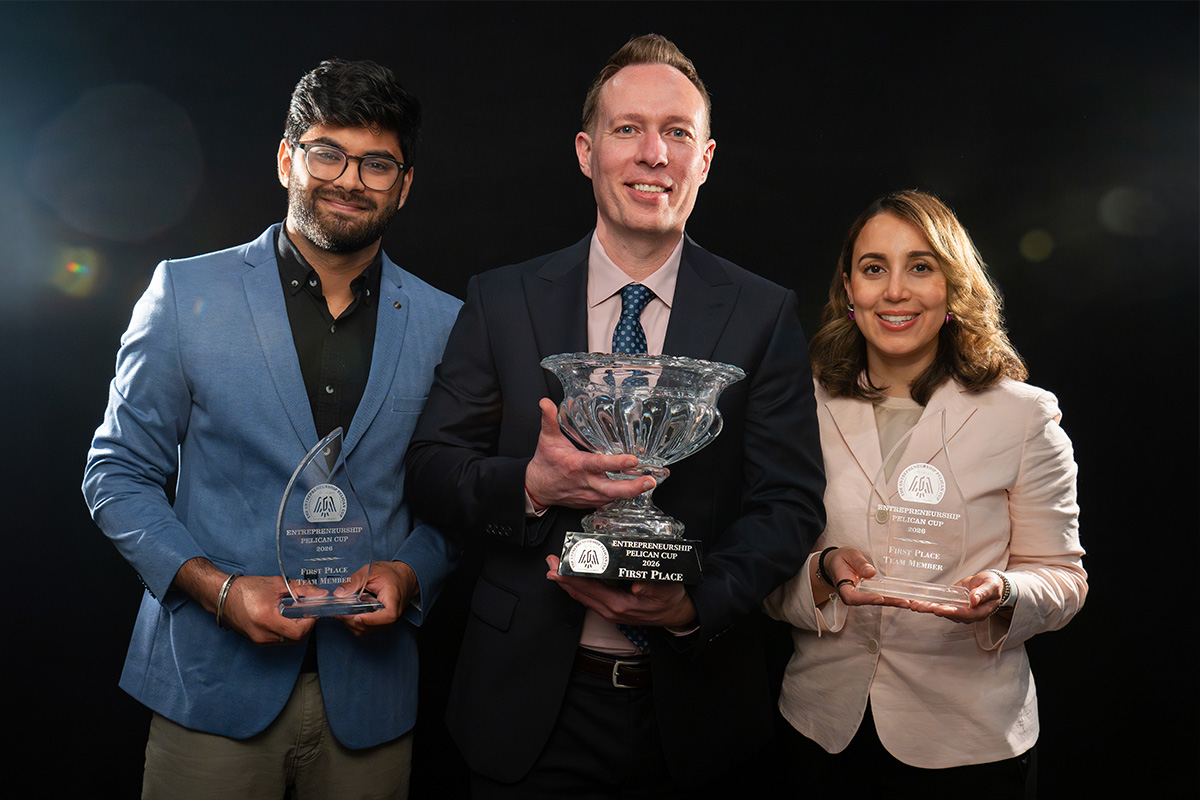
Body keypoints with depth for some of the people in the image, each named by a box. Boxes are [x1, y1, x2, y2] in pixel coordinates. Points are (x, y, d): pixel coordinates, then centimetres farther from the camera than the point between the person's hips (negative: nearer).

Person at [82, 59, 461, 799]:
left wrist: (408, 574, -11)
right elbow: (118, 474, 1)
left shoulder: (444, 323, 2)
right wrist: (215, 586, -12)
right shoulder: (186, 293, -2)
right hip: (215, 686, -1)